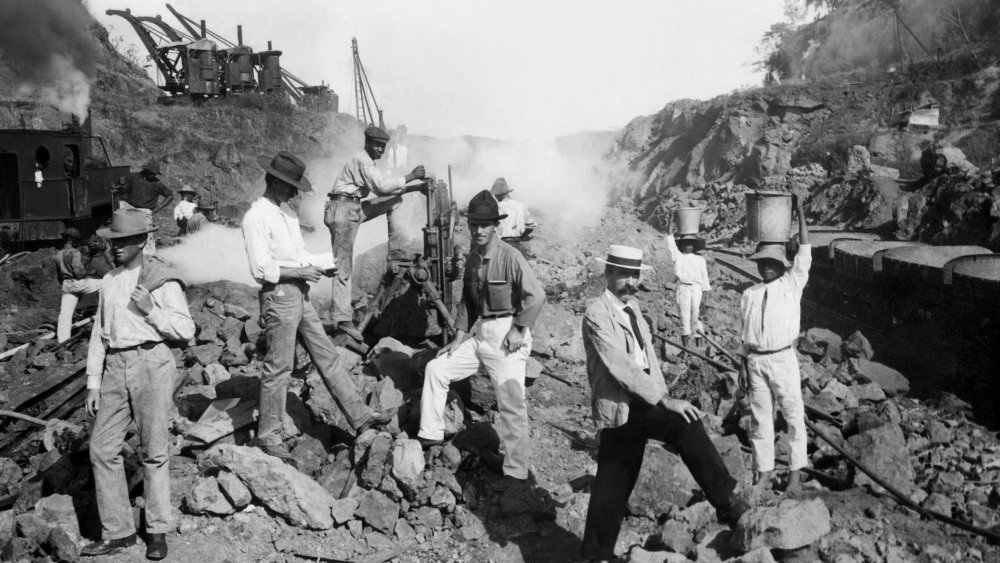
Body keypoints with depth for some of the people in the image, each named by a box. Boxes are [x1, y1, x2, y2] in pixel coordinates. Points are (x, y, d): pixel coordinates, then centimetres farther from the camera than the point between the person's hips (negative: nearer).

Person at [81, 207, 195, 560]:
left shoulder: (162, 279, -2)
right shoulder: (109, 282, 14)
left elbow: (186, 330, -4)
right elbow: (98, 334, 16)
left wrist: (151, 310, -16)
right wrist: (93, 382, 12)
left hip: (151, 363, -5)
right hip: (115, 368, 6)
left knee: (154, 451, 2)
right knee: (102, 449, 3)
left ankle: (157, 531, 16)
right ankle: (118, 532, 15)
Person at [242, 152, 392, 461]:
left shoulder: (287, 212, 13)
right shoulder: (256, 217, -14)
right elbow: (261, 269, -19)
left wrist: (318, 265, 3)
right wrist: (300, 272, -15)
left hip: (300, 295, 9)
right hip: (278, 296, -9)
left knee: (327, 355, 10)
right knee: (278, 368, 0)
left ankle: (360, 415, 17)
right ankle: (267, 435, 14)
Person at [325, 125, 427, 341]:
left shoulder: (368, 162, 19)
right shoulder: (361, 160, -12)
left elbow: (384, 188, 16)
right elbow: (382, 185, -23)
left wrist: (417, 187, 7)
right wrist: (411, 176, -18)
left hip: (355, 208, 10)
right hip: (342, 211, -10)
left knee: (395, 200, 12)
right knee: (343, 266, -12)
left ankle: (394, 251, 10)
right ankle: (343, 319, -13)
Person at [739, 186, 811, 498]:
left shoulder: (792, 284, 2)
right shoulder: (749, 295, 9)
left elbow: (804, 252, -8)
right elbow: (743, 335, 11)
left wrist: (800, 211, -12)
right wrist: (742, 365, 5)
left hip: (783, 359, -2)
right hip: (755, 361, 2)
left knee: (794, 416, 4)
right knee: (760, 419, 9)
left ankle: (795, 473, 16)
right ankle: (763, 474, 20)